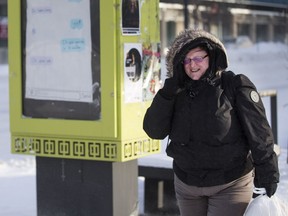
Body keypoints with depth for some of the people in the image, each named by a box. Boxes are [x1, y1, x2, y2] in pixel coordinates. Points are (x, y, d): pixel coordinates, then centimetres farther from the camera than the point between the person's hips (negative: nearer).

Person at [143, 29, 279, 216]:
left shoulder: (236, 86, -9)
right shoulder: (179, 93, 4)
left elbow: (259, 133, -11)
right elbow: (154, 131, -4)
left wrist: (268, 175, -13)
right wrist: (167, 92, -13)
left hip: (230, 185, -5)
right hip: (186, 185, 5)